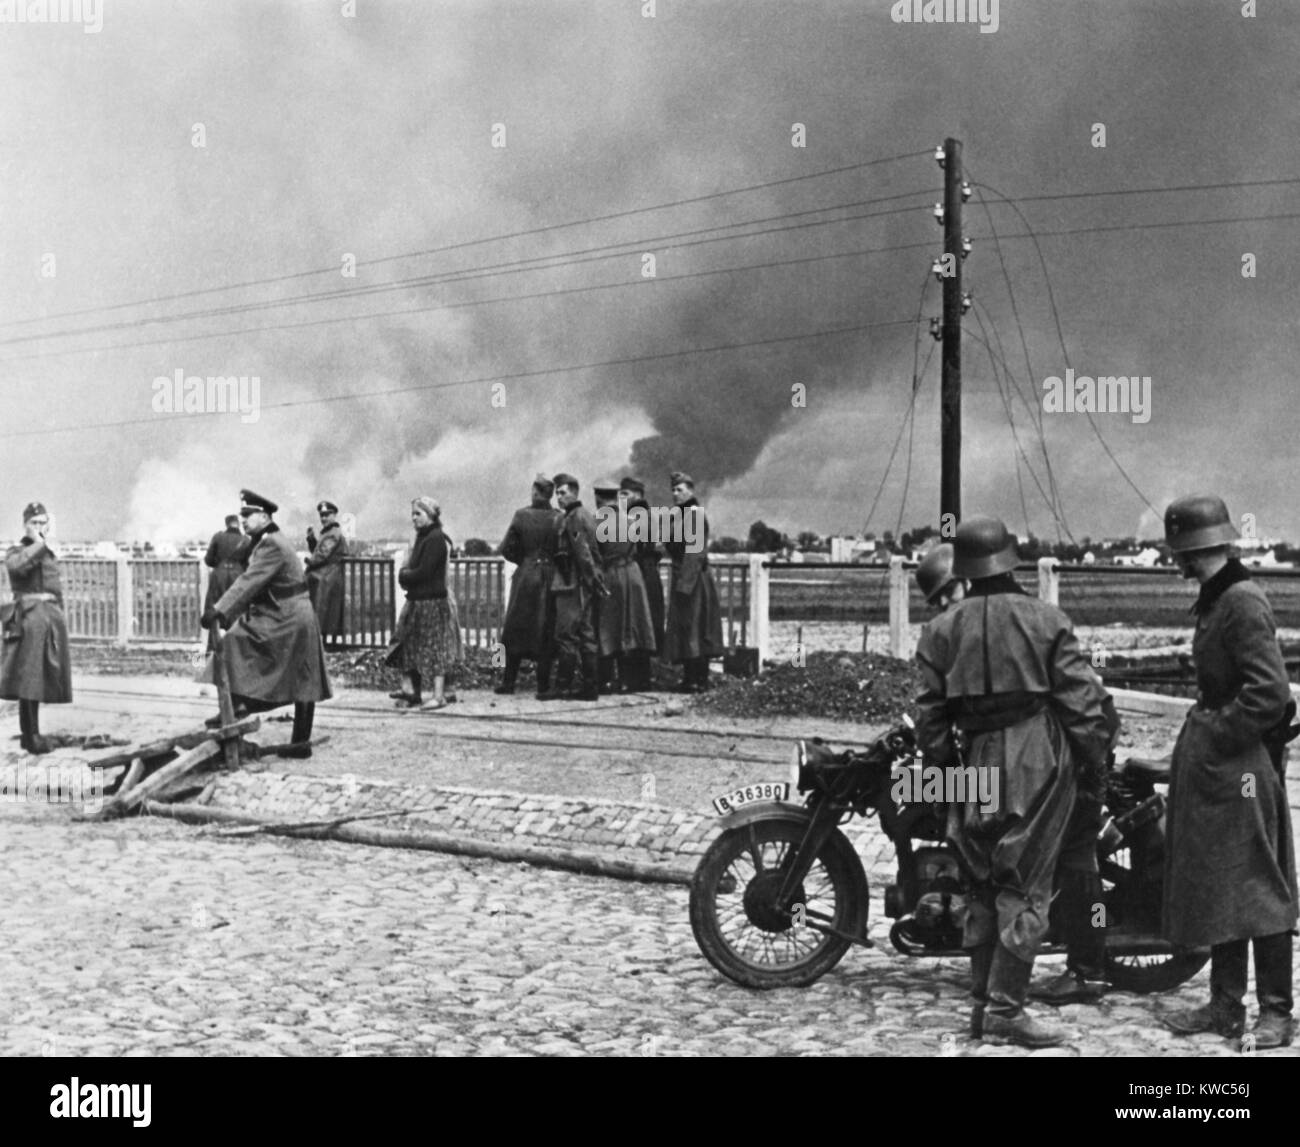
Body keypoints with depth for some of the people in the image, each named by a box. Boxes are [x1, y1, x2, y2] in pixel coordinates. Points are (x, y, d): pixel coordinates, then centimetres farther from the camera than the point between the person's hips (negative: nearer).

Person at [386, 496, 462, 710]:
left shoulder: (435, 539, -15)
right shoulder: (423, 537, 15)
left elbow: (423, 572, -20)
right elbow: (413, 568, 17)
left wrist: (404, 575, -5)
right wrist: (406, 574, -3)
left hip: (432, 602, -10)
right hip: (417, 601, 10)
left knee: (434, 648, -5)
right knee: (409, 647, 10)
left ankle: (439, 696, -2)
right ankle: (411, 691, 15)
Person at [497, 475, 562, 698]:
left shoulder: (521, 515, -5)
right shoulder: (558, 518, -8)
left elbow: (507, 548, -2)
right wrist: (549, 560, 10)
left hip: (525, 577, 0)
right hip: (550, 577, 0)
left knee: (516, 629, 10)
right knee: (544, 631, 5)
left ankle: (508, 681, 12)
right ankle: (543, 685, 4)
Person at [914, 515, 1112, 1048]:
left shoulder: (941, 629, 3)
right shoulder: (1046, 619, -4)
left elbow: (930, 713, 3)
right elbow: (1080, 699, -6)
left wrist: (942, 765, 13)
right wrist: (1093, 762, 3)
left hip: (979, 761, 3)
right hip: (1040, 760, -3)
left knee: (986, 883, 14)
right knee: (1026, 886, -1)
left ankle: (981, 1002, 18)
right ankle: (1006, 1008, -4)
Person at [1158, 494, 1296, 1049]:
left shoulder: (1242, 603, -16)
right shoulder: (1216, 601, 13)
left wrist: (1215, 735, -16)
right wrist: (1203, 728, 11)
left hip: (1240, 763, -10)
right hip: (1214, 763, 10)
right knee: (1216, 887, 13)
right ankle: (1226, 1005, 21)